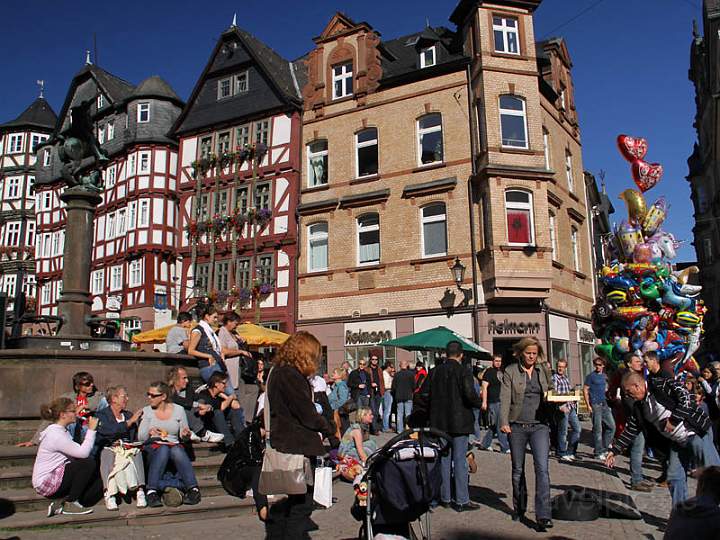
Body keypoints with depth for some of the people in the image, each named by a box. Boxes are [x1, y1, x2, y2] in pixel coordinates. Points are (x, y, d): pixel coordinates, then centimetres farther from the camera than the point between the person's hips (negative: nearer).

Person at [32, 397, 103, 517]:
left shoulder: (61, 431, 11)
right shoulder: (55, 434, -21)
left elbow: (77, 451, 3)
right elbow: (83, 453, -27)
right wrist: (91, 429, -20)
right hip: (46, 483, -9)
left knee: (99, 483, -1)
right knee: (88, 463, -22)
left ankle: (62, 504, 4)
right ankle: (70, 503, -9)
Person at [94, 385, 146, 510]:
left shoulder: (129, 415, 24)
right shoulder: (102, 415, 8)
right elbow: (107, 431, -14)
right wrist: (130, 422, -11)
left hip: (127, 448, 3)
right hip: (109, 448, -3)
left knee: (136, 453, -29)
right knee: (108, 456, -35)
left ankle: (140, 491, -38)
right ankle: (109, 495, -37)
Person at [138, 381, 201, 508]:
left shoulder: (179, 410, 8)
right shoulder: (147, 411, 8)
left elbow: (183, 436, 11)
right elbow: (140, 437, 1)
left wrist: (186, 434, -13)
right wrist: (149, 432, -21)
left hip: (175, 446, 0)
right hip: (153, 447, 0)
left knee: (176, 450, -35)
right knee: (163, 449, -35)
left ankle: (193, 489, -40)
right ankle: (152, 491, -40)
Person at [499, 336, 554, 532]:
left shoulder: (543, 370, 9)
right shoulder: (510, 371, 0)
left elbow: (551, 392, 18)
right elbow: (505, 398, -6)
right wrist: (504, 422, -18)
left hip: (540, 425, 1)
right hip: (517, 426, -1)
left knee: (542, 468, -13)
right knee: (518, 470, 12)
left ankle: (543, 516, -11)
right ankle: (519, 508, 31)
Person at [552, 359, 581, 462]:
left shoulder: (566, 378, 17)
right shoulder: (554, 378, -7)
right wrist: (560, 407, -23)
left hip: (571, 407, 8)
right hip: (562, 408, -8)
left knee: (577, 429, 9)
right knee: (563, 432, -1)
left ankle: (570, 452, 19)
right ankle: (563, 454, 10)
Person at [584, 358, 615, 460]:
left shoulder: (605, 376, 14)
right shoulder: (591, 376, -5)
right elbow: (585, 390, -7)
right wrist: (588, 405, -13)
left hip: (605, 404, 7)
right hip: (595, 405, -7)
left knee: (612, 426, 6)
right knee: (597, 429, -3)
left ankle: (604, 448, 19)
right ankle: (598, 452, 6)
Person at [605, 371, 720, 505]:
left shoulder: (665, 386, -15)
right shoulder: (639, 407, 5)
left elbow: (686, 399, -24)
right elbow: (630, 431, 9)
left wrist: (673, 420, -24)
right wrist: (614, 450, 6)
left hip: (696, 434, -7)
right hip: (676, 442, 7)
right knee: (674, 478, 4)